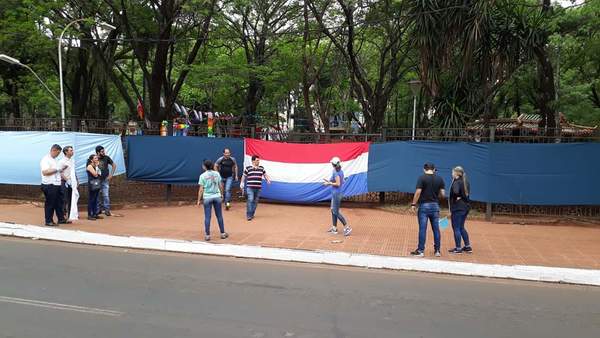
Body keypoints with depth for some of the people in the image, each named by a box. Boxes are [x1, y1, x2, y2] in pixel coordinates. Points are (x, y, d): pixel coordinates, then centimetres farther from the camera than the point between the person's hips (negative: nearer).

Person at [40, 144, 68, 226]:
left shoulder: (55, 160, 17)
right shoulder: (45, 159, -11)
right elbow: (45, 172, -22)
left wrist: (63, 168, 8)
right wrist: (56, 169, -20)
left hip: (57, 184, 9)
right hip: (49, 185, -9)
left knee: (59, 202, 13)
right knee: (49, 204, -1)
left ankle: (61, 219, 21)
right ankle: (48, 221, 8)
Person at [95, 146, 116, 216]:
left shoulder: (106, 158, -3)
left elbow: (114, 165, 7)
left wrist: (111, 175, 1)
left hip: (105, 179, 0)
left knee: (106, 195, -4)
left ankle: (107, 210, 2)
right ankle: (99, 209, 21)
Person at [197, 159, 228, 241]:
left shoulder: (202, 176, -6)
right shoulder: (217, 174, 3)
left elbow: (201, 189, -6)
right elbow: (220, 186, 7)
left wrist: (199, 200, 0)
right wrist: (221, 194, 21)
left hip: (207, 198, -2)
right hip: (217, 196, 2)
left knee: (207, 217, 4)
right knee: (219, 216, 11)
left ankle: (207, 235, 7)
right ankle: (223, 233, 17)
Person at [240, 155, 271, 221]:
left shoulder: (261, 168, 9)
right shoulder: (248, 168, 1)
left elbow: (265, 174, 21)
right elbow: (244, 176, 10)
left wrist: (268, 179, 5)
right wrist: (242, 183, 6)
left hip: (258, 188, 4)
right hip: (250, 187, -4)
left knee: (255, 201, 7)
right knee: (250, 200, -13)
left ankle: (252, 214, 21)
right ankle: (248, 215, -7)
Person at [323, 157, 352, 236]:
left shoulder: (335, 172, -20)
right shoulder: (341, 171, 7)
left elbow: (338, 184, -25)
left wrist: (329, 183, -12)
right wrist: (330, 181, 15)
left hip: (336, 193, -10)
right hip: (336, 193, 10)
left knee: (336, 212, -3)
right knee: (333, 210, 16)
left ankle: (347, 227, -2)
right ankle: (334, 228, 22)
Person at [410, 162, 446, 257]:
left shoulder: (422, 178, -8)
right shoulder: (439, 179, 5)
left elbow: (418, 192, -14)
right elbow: (442, 193, 3)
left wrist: (413, 204, -8)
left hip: (424, 205, -4)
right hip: (435, 205, 4)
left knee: (422, 229, -2)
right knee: (436, 229, 10)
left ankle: (420, 250, 1)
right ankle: (437, 250, 16)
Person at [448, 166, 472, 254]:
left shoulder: (457, 182, -14)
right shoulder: (466, 181, 13)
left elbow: (455, 192, -31)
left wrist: (456, 198, -14)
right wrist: (461, 197, 5)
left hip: (457, 208, -9)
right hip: (466, 207, 9)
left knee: (456, 228, -1)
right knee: (461, 227, 19)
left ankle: (458, 248, 3)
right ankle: (467, 247, 23)